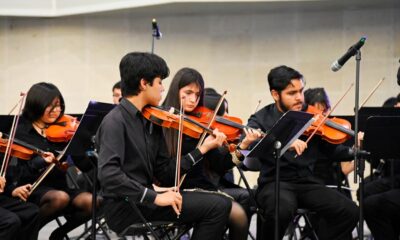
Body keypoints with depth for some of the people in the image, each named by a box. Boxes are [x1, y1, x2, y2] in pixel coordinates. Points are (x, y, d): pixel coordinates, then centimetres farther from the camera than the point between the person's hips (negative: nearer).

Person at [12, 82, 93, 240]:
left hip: (59, 185, 4)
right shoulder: (21, 131, -1)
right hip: (32, 189, -4)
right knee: (61, 198, -35)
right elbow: (14, 169, -9)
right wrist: (40, 162, -25)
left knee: (91, 202, -23)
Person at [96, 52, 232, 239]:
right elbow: (109, 174, -26)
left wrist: (202, 149, 5)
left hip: (144, 200, 8)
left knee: (220, 205, -1)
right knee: (217, 206, -13)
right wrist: (155, 197, -27)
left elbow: (165, 173, 11)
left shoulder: (151, 121, 13)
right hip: (124, 208, -8)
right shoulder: (115, 122, -13)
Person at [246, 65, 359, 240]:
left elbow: (333, 150, 5)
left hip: (307, 182, 4)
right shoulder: (262, 119, -1)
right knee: (282, 211, -37)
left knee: (349, 212, -16)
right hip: (275, 183, -4)